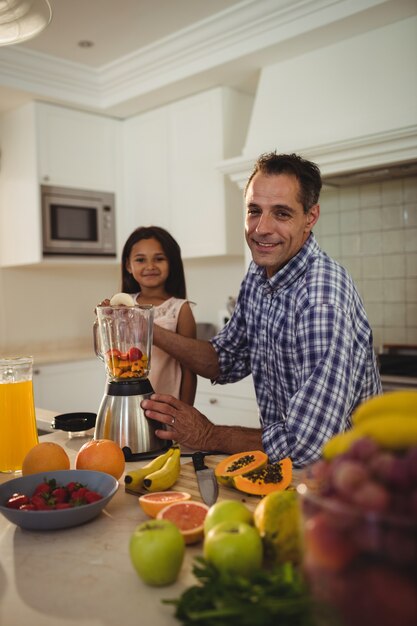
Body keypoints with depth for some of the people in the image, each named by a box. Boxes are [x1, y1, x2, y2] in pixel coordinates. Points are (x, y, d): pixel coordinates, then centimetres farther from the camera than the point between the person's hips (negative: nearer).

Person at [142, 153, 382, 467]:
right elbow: (229, 361, 8)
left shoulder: (323, 301, -28)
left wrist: (210, 436, -15)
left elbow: (306, 446, -29)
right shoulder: (259, 274, -1)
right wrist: (151, 332, -5)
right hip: (282, 463, 6)